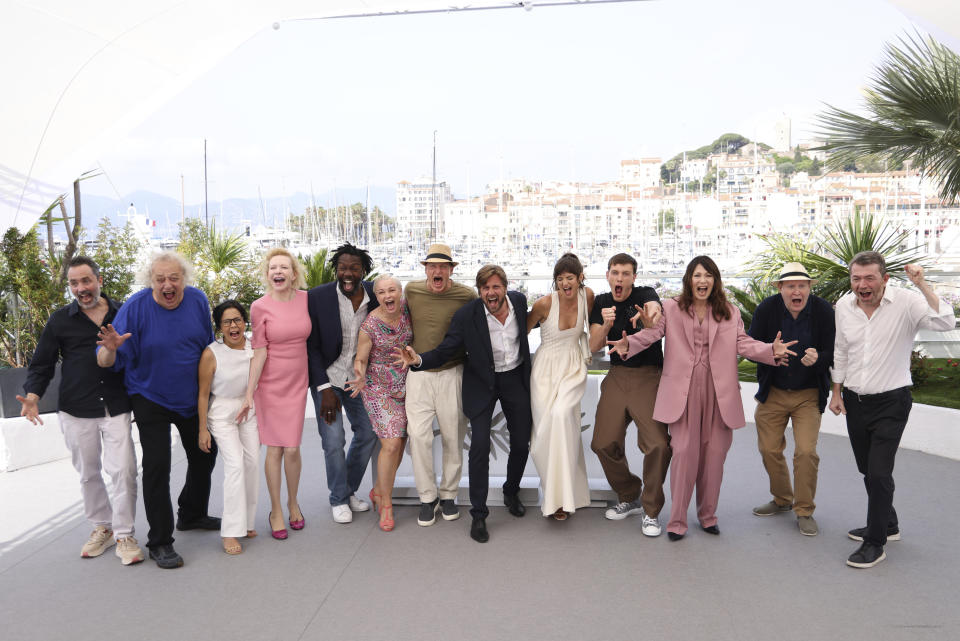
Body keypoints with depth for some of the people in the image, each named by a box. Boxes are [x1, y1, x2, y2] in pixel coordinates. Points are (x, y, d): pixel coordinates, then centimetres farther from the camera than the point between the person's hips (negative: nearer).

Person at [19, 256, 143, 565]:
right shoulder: (60, 320, 3)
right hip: (76, 411, 1)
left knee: (124, 470, -7)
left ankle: (124, 535, 7)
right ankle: (102, 527, 30)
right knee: (88, 473, 12)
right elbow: (42, 364, 5)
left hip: (117, 408, -1)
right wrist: (32, 395, -11)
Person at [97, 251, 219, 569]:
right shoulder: (136, 307, -19)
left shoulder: (198, 300, -7)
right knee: (157, 466, -9)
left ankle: (192, 514, 39)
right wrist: (111, 349, -42)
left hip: (193, 397, 5)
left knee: (204, 455, 16)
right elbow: (107, 361, -19)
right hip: (151, 398, -5)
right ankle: (160, 542, 4)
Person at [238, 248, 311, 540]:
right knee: (274, 448, 2)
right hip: (270, 384, -2)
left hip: (297, 382, 2)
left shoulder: (305, 299, 0)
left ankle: (293, 502, 26)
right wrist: (249, 393, -11)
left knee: (292, 448, 2)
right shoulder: (260, 307, -8)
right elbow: (259, 352, -8)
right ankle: (276, 511, 19)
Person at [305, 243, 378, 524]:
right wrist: (325, 389, -14)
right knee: (333, 441, -5)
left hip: (359, 378, 4)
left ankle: (350, 490, 32)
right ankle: (339, 499, 18)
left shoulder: (376, 295, -8)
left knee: (368, 433, 9)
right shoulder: (317, 297, -15)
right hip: (327, 378, -4)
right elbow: (311, 347, -11)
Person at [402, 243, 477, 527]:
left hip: (452, 374, -1)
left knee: (453, 438, 7)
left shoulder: (466, 296, -6)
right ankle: (427, 497, 12)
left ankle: (448, 494, 25)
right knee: (418, 435, -5)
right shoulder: (411, 291, 2)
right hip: (418, 375, 2)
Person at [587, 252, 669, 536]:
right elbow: (593, 347, -1)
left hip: (648, 377, -4)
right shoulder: (601, 303, 7)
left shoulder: (645, 294, -4)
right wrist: (606, 326, -22)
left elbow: (654, 309, -29)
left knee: (658, 444, -16)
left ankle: (651, 510, 5)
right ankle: (629, 498, 25)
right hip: (617, 377, 4)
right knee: (603, 443, 0)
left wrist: (649, 315, -54)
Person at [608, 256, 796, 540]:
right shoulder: (671, 308, 7)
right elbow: (651, 332, -7)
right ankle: (677, 520, 7)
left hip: (718, 391, 3)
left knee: (714, 453, 7)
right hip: (682, 390, -2)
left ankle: (707, 514, 25)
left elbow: (744, 343, 2)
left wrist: (772, 350, -17)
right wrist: (628, 345, -27)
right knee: (684, 451, -5)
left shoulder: (730, 313, 13)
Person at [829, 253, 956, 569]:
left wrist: (922, 285, -35)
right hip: (854, 400, 5)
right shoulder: (844, 306, 0)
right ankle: (887, 525, 39)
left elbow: (946, 323, -32)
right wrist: (837, 392, 12)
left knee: (879, 472, -6)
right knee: (868, 469, 18)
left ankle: (875, 543, 10)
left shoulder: (906, 303, -15)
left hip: (891, 402, -5)